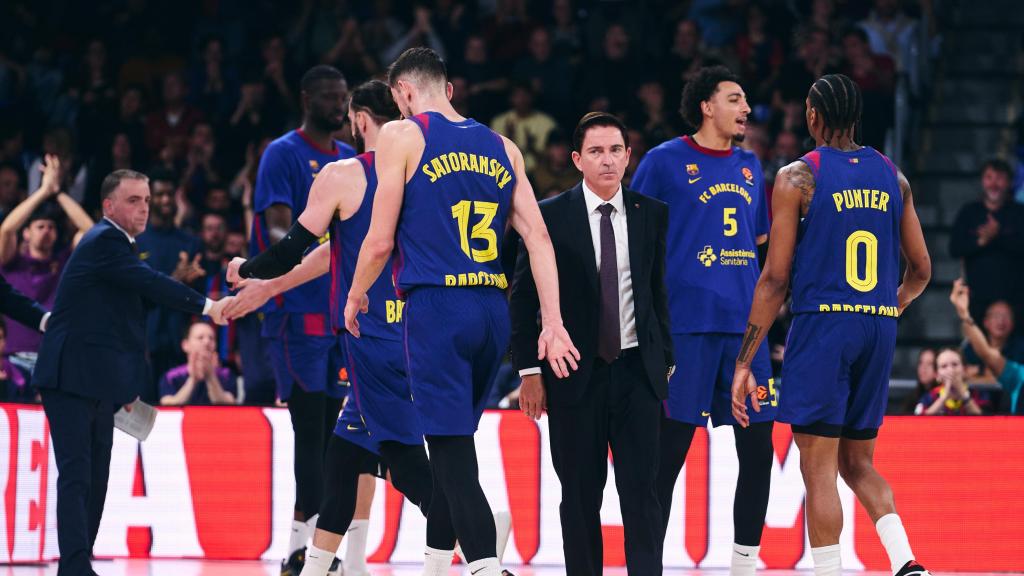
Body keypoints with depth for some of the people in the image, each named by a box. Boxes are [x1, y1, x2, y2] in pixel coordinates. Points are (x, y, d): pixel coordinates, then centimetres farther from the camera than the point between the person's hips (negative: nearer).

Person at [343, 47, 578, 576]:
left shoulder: (401, 137, -1)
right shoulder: (502, 148, 15)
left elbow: (381, 241, -3)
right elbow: (538, 237, 6)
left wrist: (356, 296, 15)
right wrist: (553, 325, 4)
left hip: (436, 308, -6)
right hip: (493, 312, 6)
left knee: (454, 455, -8)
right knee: (452, 445, 20)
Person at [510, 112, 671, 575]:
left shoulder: (652, 214, 5)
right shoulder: (550, 217, -2)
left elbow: (662, 290, 11)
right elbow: (524, 297, 0)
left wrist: (666, 360, 8)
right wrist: (529, 370, -4)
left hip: (637, 369, 1)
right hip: (575, 373, -1)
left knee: (640, 488, -3)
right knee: (580, 494, 3)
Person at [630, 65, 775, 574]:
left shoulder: (749, 166, 16)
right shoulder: (665, 161, -1)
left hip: (744, 326, 6)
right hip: (685, 326, -6)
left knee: (758, 447, 2)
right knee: (670, 451, -4)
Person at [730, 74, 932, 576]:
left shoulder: (798, 178, -5)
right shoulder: (892, 176, 9)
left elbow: (775, 277, -8)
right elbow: (921, 270, 14)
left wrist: (743, 363, -5)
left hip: (822, 326, -5)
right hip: (879, 329, 5)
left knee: (818, 468, -1)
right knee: (858, 463, 16)